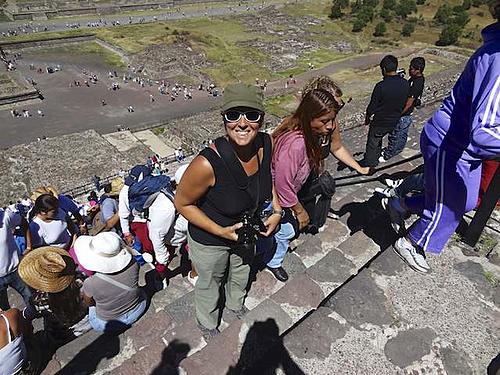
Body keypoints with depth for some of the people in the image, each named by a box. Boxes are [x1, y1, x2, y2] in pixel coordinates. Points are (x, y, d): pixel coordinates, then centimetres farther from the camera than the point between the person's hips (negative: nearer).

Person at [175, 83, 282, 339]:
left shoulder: (265, 144, -22)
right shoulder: (208, 164, -39)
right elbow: (183, 203, -22)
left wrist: (276, 210, -10)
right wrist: (220, 231, -28)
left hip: (247, 232, 5)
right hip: (209, 240, -5)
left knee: (241, 273, 34)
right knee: (210, 284, 25)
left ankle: (236, 304, 70)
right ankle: (207, 323, 60)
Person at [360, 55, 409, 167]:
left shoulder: (381, 86, -26)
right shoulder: (405, 83, -8)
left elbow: (372, 106, -16)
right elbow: (404, 103, 4)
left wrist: (367, 118, -3)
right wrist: (396, 114, 15)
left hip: (380, 122, -6)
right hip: (394, 121, 6)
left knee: (372, 143, 14)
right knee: (378, 139, 28)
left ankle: (368, 164, 29)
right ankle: (375, 159, 43)